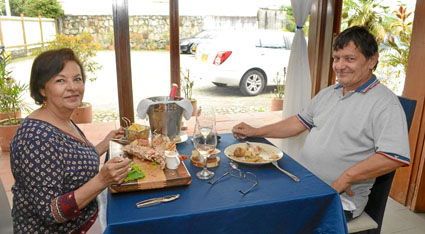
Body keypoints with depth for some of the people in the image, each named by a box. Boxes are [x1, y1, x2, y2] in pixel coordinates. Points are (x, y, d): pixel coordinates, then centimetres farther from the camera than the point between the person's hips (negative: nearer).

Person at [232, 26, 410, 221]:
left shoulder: (385, 103, -11)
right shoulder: (327, 93, 14)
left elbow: (395, 157, -20)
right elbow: (299, 122, 19)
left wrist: (346, 177, -22)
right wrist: (255, 132, 11)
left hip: (341, 199, -6)